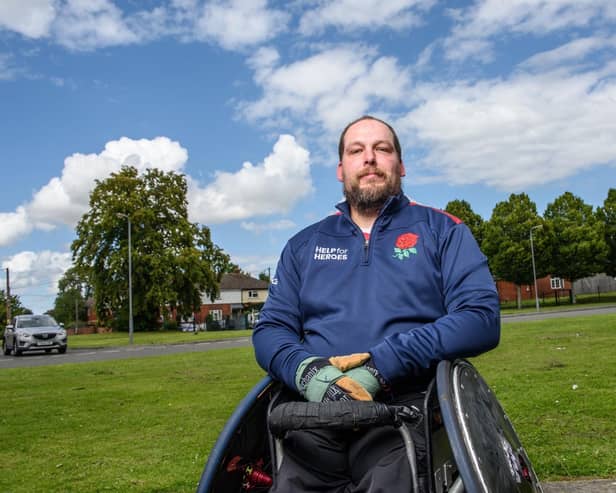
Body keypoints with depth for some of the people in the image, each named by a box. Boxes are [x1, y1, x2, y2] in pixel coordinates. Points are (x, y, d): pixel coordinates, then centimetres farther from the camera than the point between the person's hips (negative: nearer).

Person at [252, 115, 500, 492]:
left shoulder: (442, 231, 11)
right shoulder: (304, 245, 19)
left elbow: (482, 317, -1)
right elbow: (270, 329, 14)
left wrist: (380, 365, -13)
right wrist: (307, 370, -10)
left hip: (410, 407, -2)